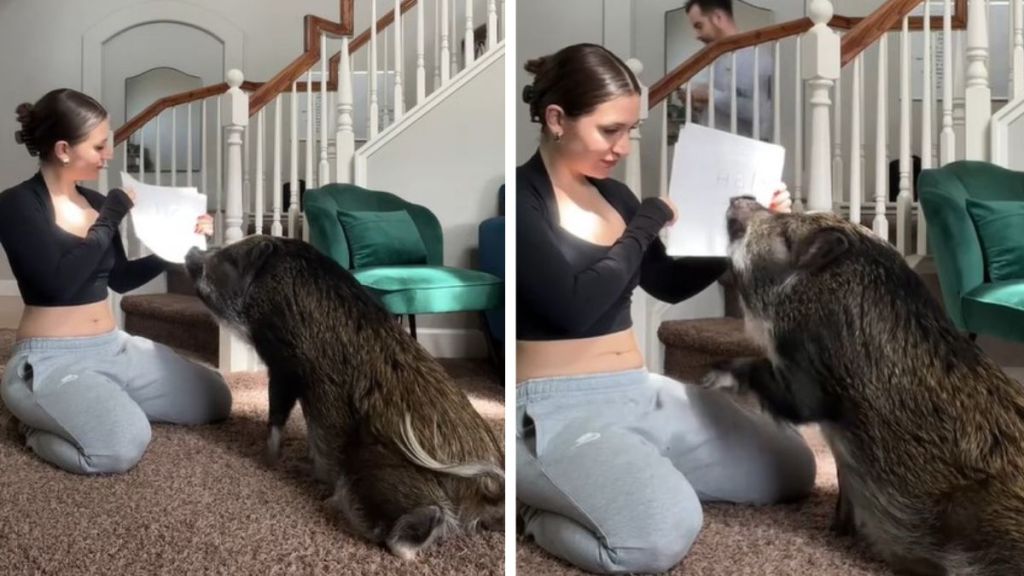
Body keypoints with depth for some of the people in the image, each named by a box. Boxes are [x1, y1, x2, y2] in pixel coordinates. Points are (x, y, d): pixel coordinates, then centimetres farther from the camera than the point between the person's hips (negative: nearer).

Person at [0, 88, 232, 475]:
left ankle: (106, 402, 12)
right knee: (123, 444, -33)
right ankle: (39, 420, -1)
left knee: (215, 399, 7)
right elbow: (58, 282, -25)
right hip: (50, 359, -7)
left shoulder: (95, 201, 8)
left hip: (113, 348, 8)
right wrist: (113, 215, -17)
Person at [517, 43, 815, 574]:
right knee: (664, 532, -32)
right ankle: (538, 505, -4)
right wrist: (651, 220, -12)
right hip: (554, 410, -8)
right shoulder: (519, 198, -13)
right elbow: (574, 306, -24)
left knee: (793, 468, 10)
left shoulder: (613, 195, 11)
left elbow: (671, 284, 19)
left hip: (639, 393, 9)